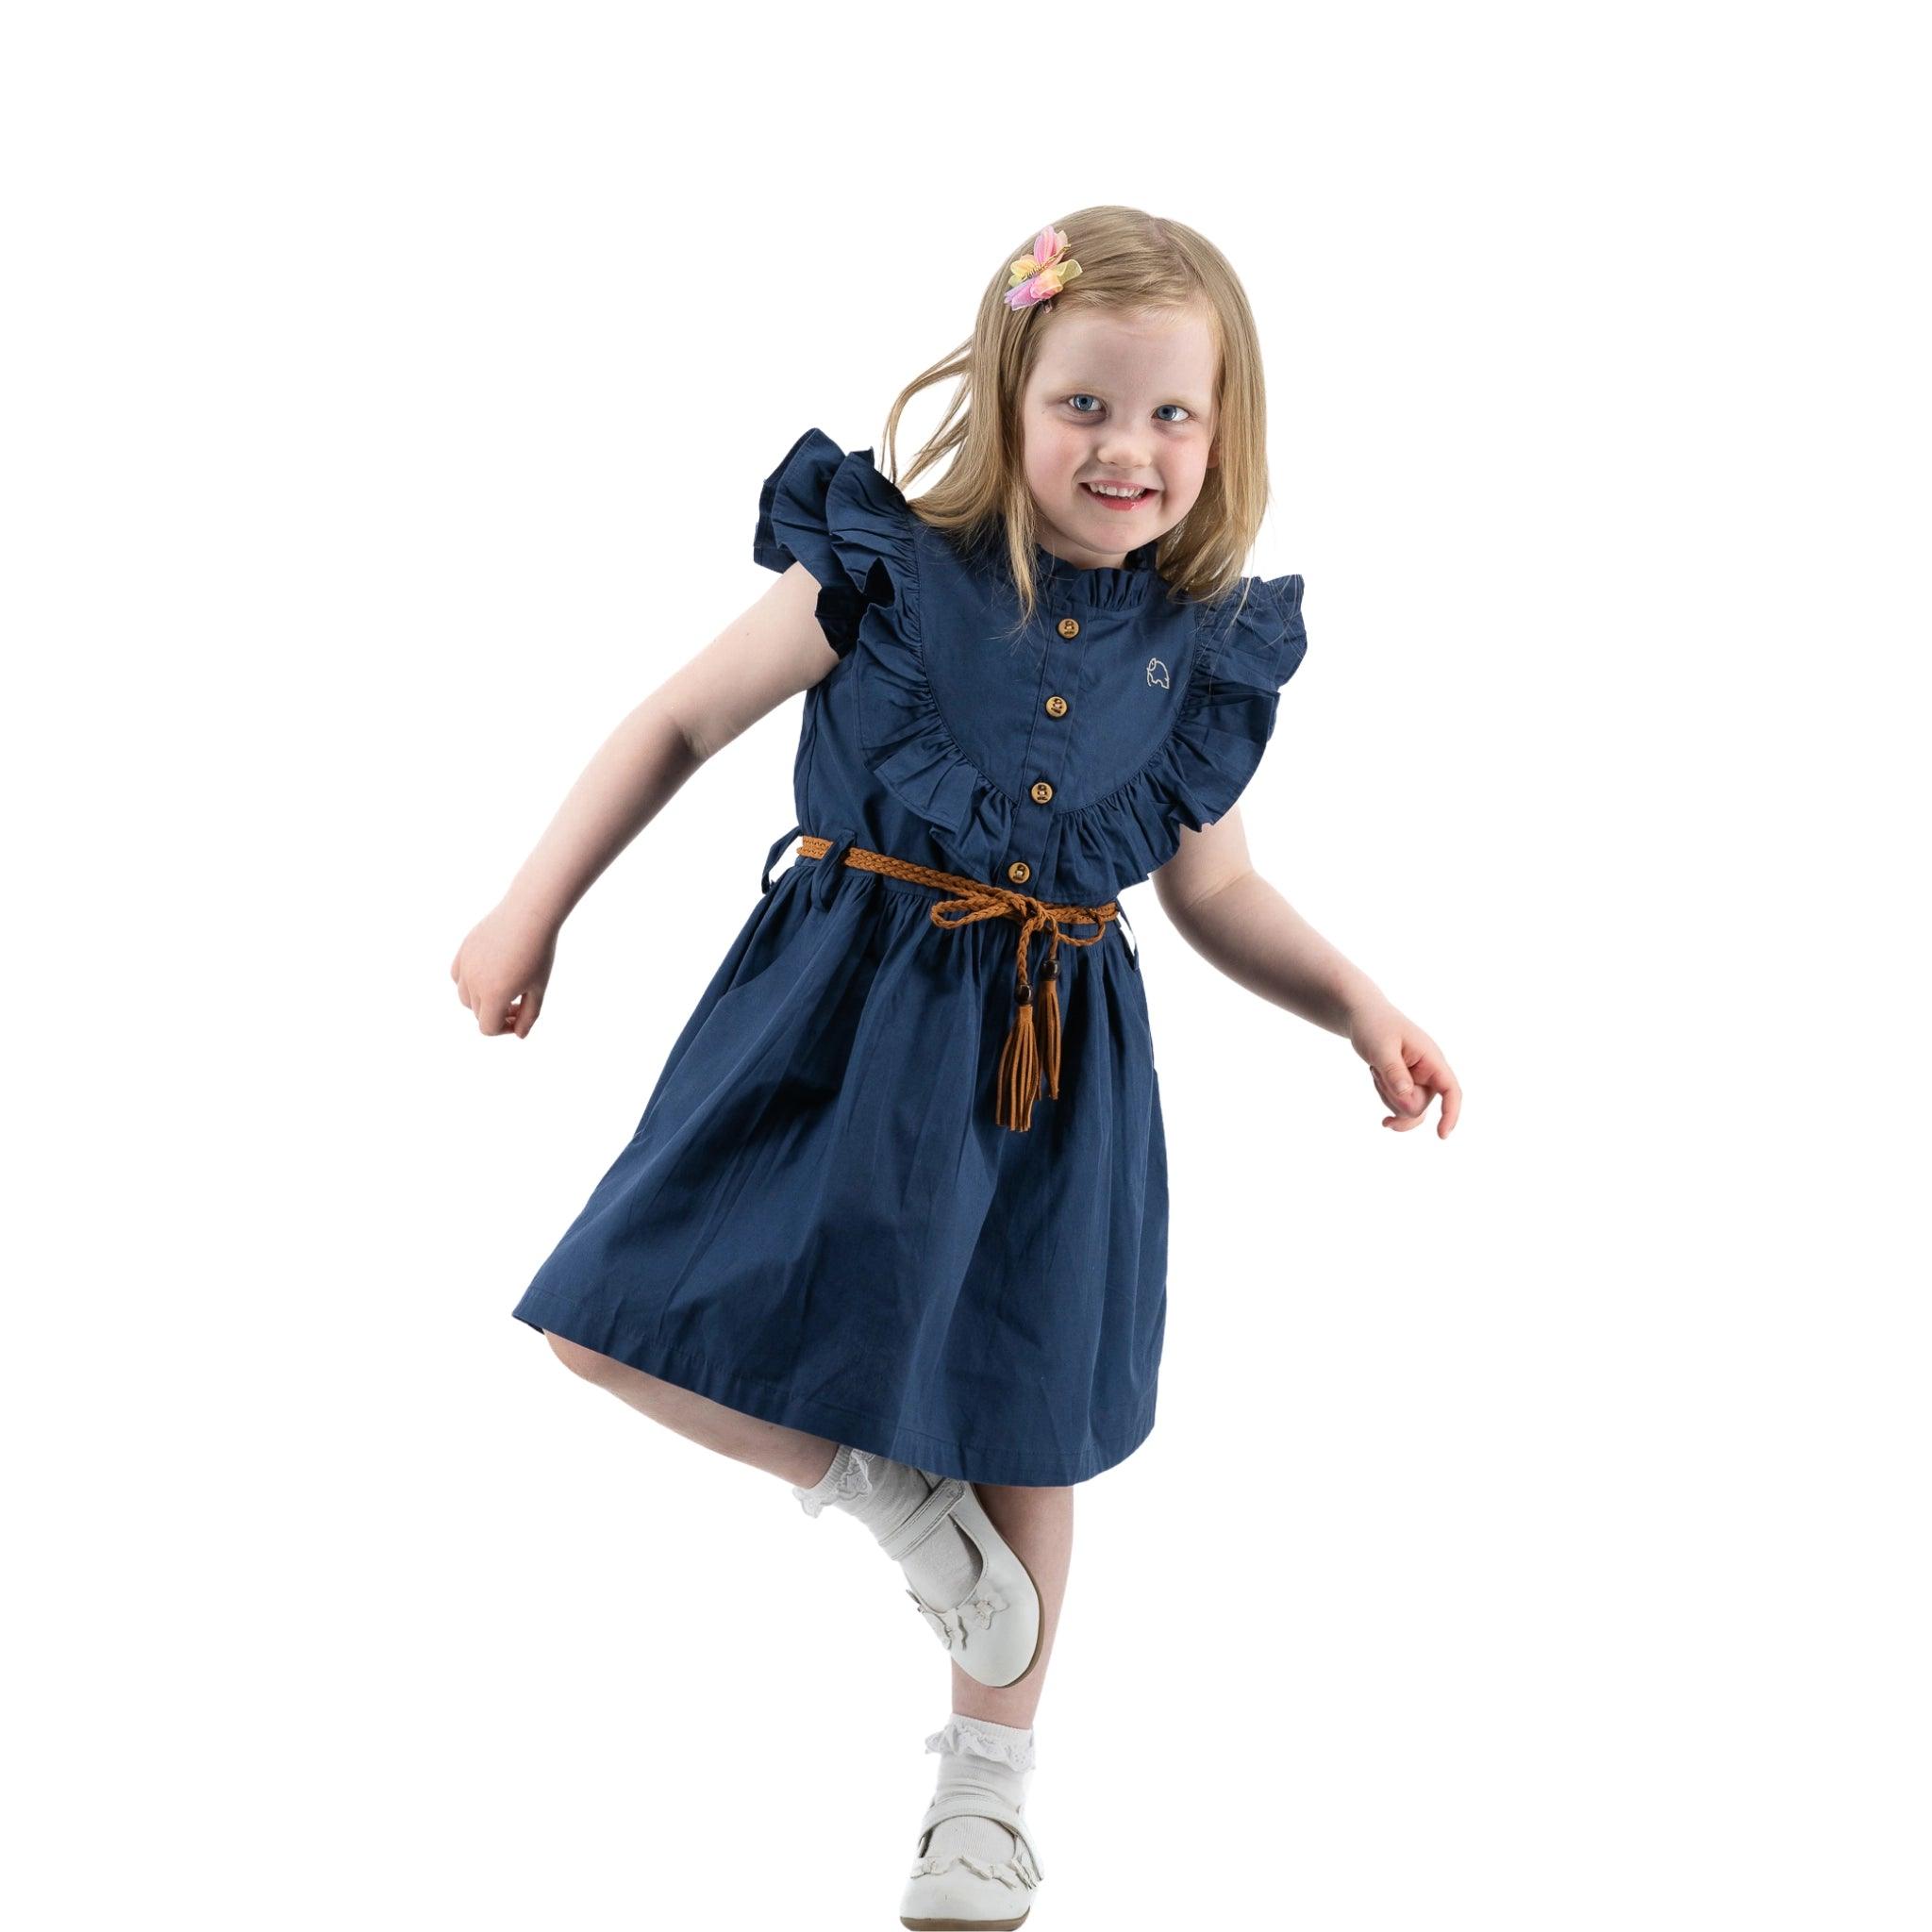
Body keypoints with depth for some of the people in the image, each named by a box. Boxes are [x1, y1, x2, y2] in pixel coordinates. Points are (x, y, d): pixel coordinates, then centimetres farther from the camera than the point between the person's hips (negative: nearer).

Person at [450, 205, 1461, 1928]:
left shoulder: (1206, 656, 2)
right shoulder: (889, 573, -8)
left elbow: (1216, 891, 13)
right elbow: (685, 722, 1)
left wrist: (1358, 1006, -2)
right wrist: (534, 913, 0)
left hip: (1048, 1061, 1)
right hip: (838, 1019, -1)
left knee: (1021, 1431, 12)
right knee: (620, 1327, -7)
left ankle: (991, 1777, 35)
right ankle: (880, 1492, 18)